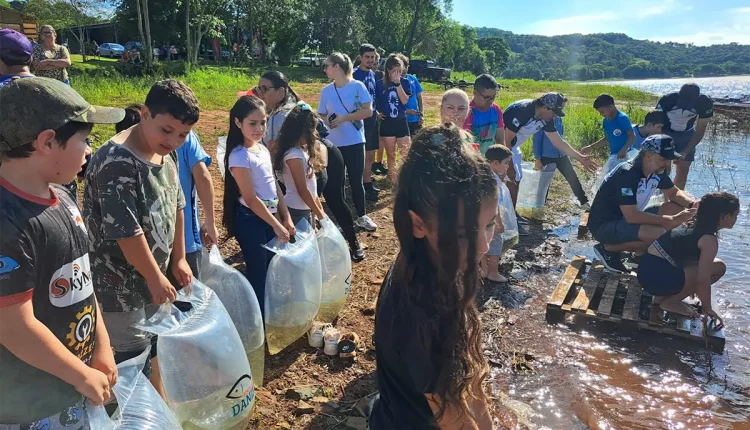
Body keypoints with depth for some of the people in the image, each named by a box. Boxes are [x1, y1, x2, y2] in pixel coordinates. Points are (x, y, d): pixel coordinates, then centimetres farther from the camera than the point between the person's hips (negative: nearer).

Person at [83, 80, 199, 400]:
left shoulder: (166, 154, 2)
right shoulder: (116, 162, -26)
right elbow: (126, 231, -25)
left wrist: (178, 259, 11)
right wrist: (156, 277, -15)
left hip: (155, 273, 9)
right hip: (121, 285, -8)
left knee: (154, 346, 23)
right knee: (133, 360, 5)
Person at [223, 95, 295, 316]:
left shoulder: (263, 149, 6)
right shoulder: (239, 156, -19)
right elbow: (251, 199, -19)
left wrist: (286, 218, 9)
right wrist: (276, 225, -16)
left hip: (269, 217, 8)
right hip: (251, 220, -8)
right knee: (257, 273, 2)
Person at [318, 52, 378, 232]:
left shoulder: (357, 86, -6)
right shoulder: (326, 91, 4)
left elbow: (368, 111, -10)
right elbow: (321, 115, 9)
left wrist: (344, 118, -17)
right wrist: (326, 121, -14)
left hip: (355, 141, -3)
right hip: (333, 143, 3)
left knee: (357, 181, 6)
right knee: (336, 182, 9)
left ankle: (361, 217, 21)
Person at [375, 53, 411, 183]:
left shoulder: (404, 82, 0)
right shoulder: (380, 84, -2)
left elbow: (405, 100, -14)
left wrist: (398, 83, -19)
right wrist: (377, 112, -6)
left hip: (401, 122, 1)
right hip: (387, 123, 0)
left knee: (406, 155, 1)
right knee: (391, 155, 8)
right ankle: (394, 181, 18)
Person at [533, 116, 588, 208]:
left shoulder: (559, 119, 8)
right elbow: (536, 140, -11)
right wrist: (537, 159, -13)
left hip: (561, 155, 6)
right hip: (546, 156, -5)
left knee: (573, 178, 3)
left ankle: (584, 202, 11)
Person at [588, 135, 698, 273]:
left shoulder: (658, 170, -1)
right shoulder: (626, 174, -28)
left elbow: (674, 193, 15)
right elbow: (631, 216, -32)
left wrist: (693, 203, -8)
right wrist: (672, 220, -27)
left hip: (629, 218, 9)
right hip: (604, 226, -9)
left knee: (676, 208, -3)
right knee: (658, 233, -29)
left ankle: (639, 250, 2)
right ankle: (608, 248, -7)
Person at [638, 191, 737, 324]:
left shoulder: (695, 227, 16)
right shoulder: (709, 240, -11)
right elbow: (703, 279, -14)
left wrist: (694, 287, 44)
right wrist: (707, 308, 0)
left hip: (648, 269, 9)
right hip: (657, 276, -9)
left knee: (705, 267, 24)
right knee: (718, 267, 0)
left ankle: (662, 296, 16)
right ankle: (670, 301, 2)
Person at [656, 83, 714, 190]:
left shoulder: (705, 103, -26)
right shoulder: (667, 100, -32)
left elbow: (700, 131, -16)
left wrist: (685, 152, -23)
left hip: (687, 135, 2)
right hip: (665, 133, -2)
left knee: (683, 170, 1)